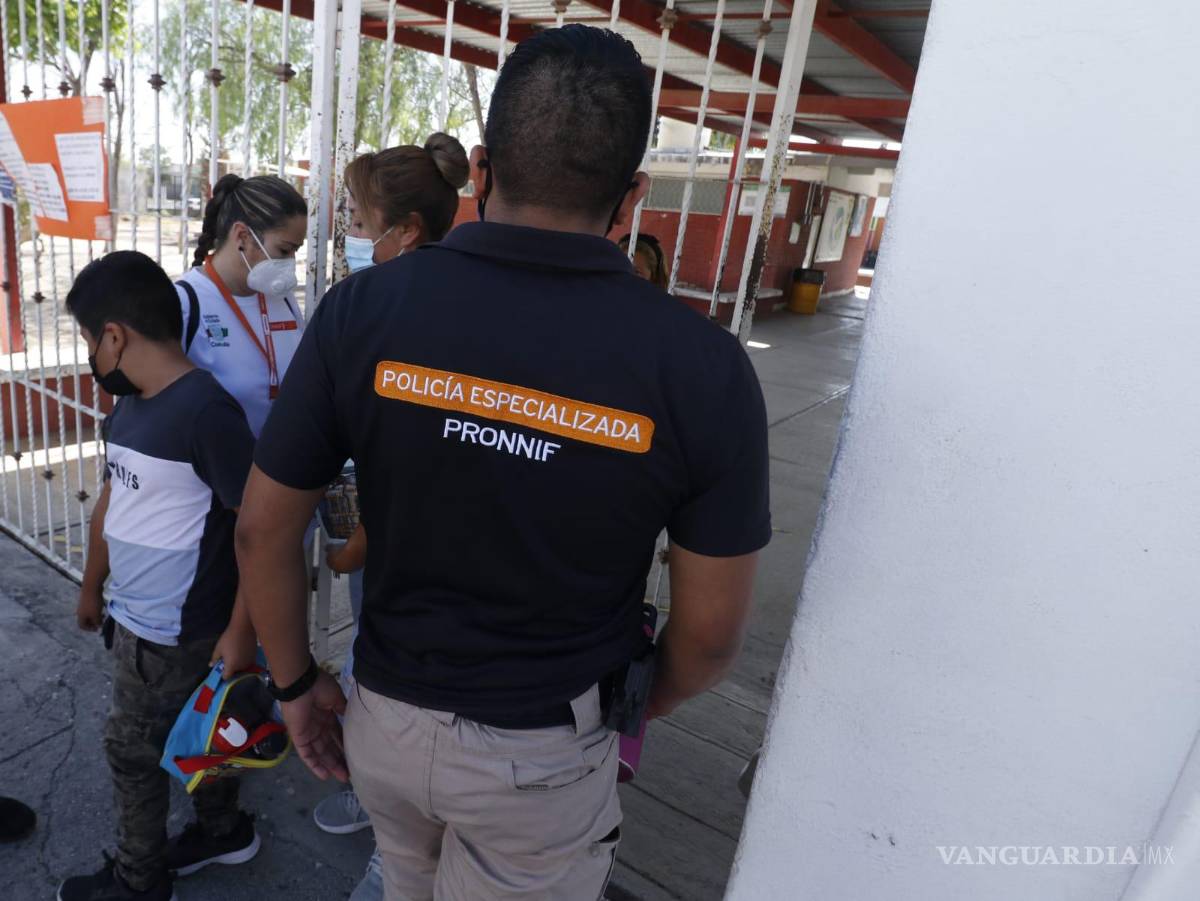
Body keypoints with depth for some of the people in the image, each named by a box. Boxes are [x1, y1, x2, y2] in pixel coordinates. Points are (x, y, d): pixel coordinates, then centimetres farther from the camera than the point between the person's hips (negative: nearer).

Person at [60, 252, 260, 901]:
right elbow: (111, 500, 16)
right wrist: (92, 587, 24)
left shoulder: (206, 411, -26)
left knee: (132, 749, 11)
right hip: (135, 619, 8)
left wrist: (240, 631, -20)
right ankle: (224, 831, 44)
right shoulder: (128, 406, 4)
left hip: (175, 633, -7)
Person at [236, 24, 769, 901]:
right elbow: (711, 631, -12)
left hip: (385, 715, 3)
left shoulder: (363, 309, -16)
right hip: (541, 759, -2)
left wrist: (297, 683, 8)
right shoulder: (701, 368, -21)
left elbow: (262, 531, -8)